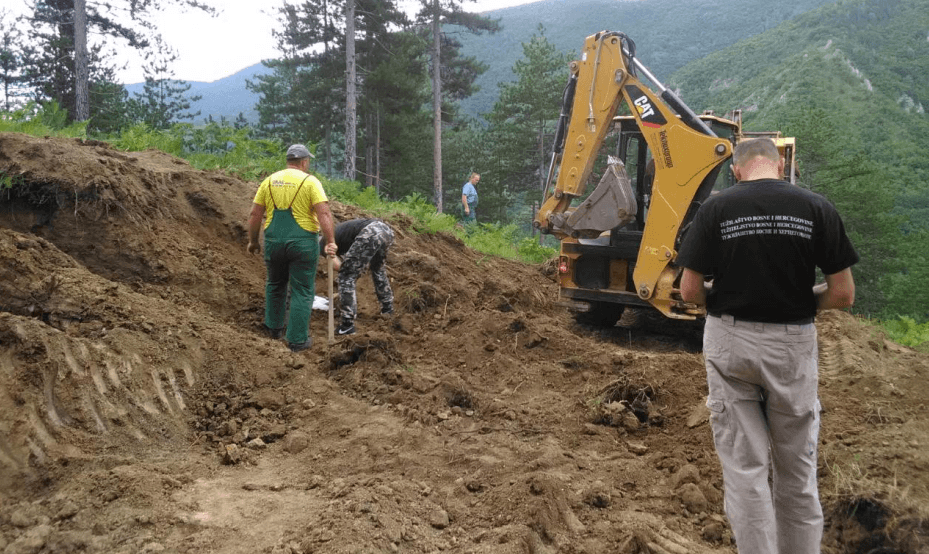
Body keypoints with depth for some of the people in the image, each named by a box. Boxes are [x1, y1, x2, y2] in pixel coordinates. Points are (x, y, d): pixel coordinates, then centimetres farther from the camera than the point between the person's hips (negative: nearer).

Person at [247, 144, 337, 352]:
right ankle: (297, 339, 7)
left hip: (273, 241, 4)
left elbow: (255, 214, 6)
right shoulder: (310, 182, -6)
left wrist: (253, 241, 15)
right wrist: (330, 242, -17)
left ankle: (274, 327, 38)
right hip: (302, 242, -4)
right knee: (302, 292, 5)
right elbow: (324, 213, -17)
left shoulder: (269, 181, 7)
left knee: (275, 284, 25)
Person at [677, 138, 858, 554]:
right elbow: (843, 294, -5)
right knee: (796, 470, 17)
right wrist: (798, 300, 13)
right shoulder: (816, 207, -5)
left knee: (744, 467, 7)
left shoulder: (716, 208, -7)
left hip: (730, 341, -1)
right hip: (793, 345, 1)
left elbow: (690, 291, -7)